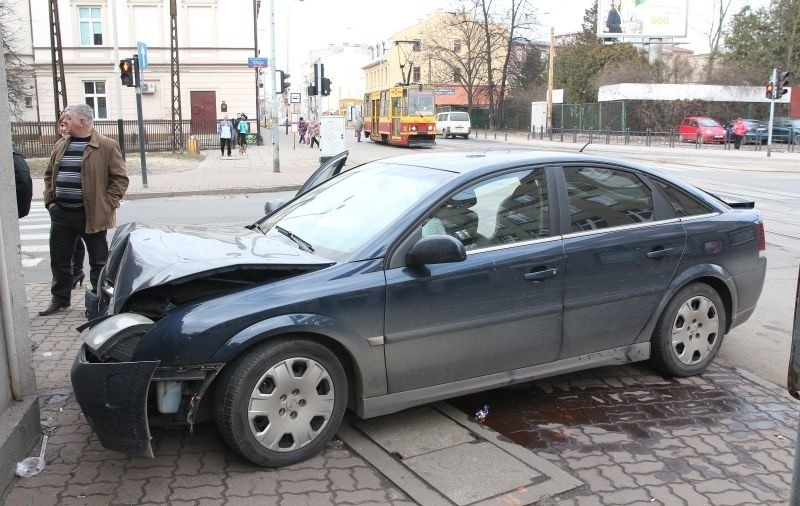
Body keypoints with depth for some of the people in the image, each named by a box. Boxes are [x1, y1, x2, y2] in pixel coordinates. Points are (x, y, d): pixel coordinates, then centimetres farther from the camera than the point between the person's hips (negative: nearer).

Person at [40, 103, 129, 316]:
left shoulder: (107, 146, -7)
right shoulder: (61, 146, 11)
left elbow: (120, 178, -7)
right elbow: (49, 175, 20)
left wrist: (106, 205, -12)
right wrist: (50, 201, 8)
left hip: (92, 215, -5)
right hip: (61, 214, 6)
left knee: (98, 261, 6)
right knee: (59, 259, 13)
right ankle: (60, 299, 28)